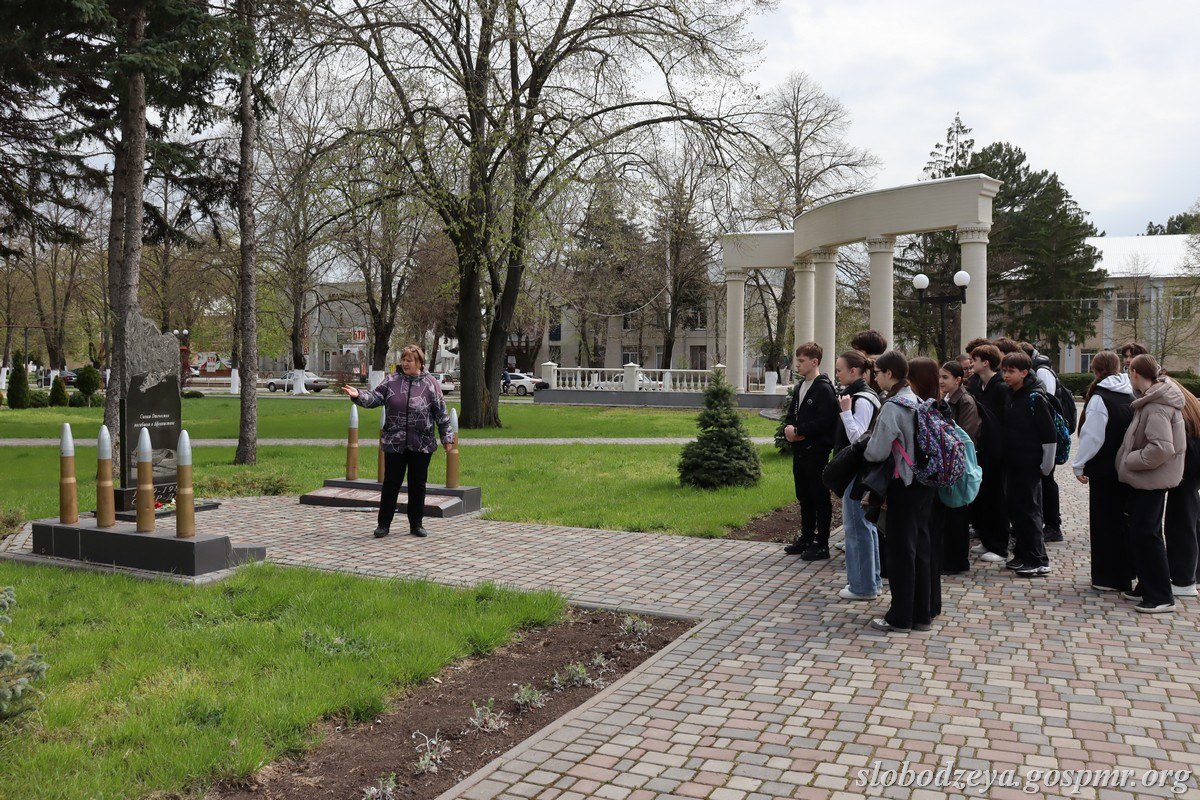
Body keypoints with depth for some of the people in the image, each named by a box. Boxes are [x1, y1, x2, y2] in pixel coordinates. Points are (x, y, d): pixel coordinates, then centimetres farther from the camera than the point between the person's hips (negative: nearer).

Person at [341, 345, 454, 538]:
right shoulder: (392, 381, 4)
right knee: (391, 483, 5)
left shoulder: (431, 383, 0)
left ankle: (416, 524, 20)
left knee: (418, 484, 8)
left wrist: (447, 436, 0)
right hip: (394, 443, 1)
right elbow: (375, 397, -2)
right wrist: (359, 395, -20)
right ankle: (384, 524, 14)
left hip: (422, 444, -1)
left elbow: (441, 413, 1)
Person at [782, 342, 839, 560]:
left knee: (820, 497, 0)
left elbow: (824, 421, -21)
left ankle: (822, 544, 7)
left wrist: (798, 431, -16)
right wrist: (789, 429, -1)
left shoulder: (824, 389, -13)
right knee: (804, 496, 16)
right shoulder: (801, 387, 15)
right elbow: (792, 413, 20)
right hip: (799, 450, 9)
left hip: (816, 450, -9)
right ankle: (806, 538, 28)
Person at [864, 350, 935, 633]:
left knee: (900, 550, 1)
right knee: (920, 548, 13)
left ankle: (900, 618, 10)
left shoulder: (892, 407, -17)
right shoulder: (918, 402, 8)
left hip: (904, 485, -8)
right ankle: (921, 615, 22)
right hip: (925, 483, 8)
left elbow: (876, 452, -18)